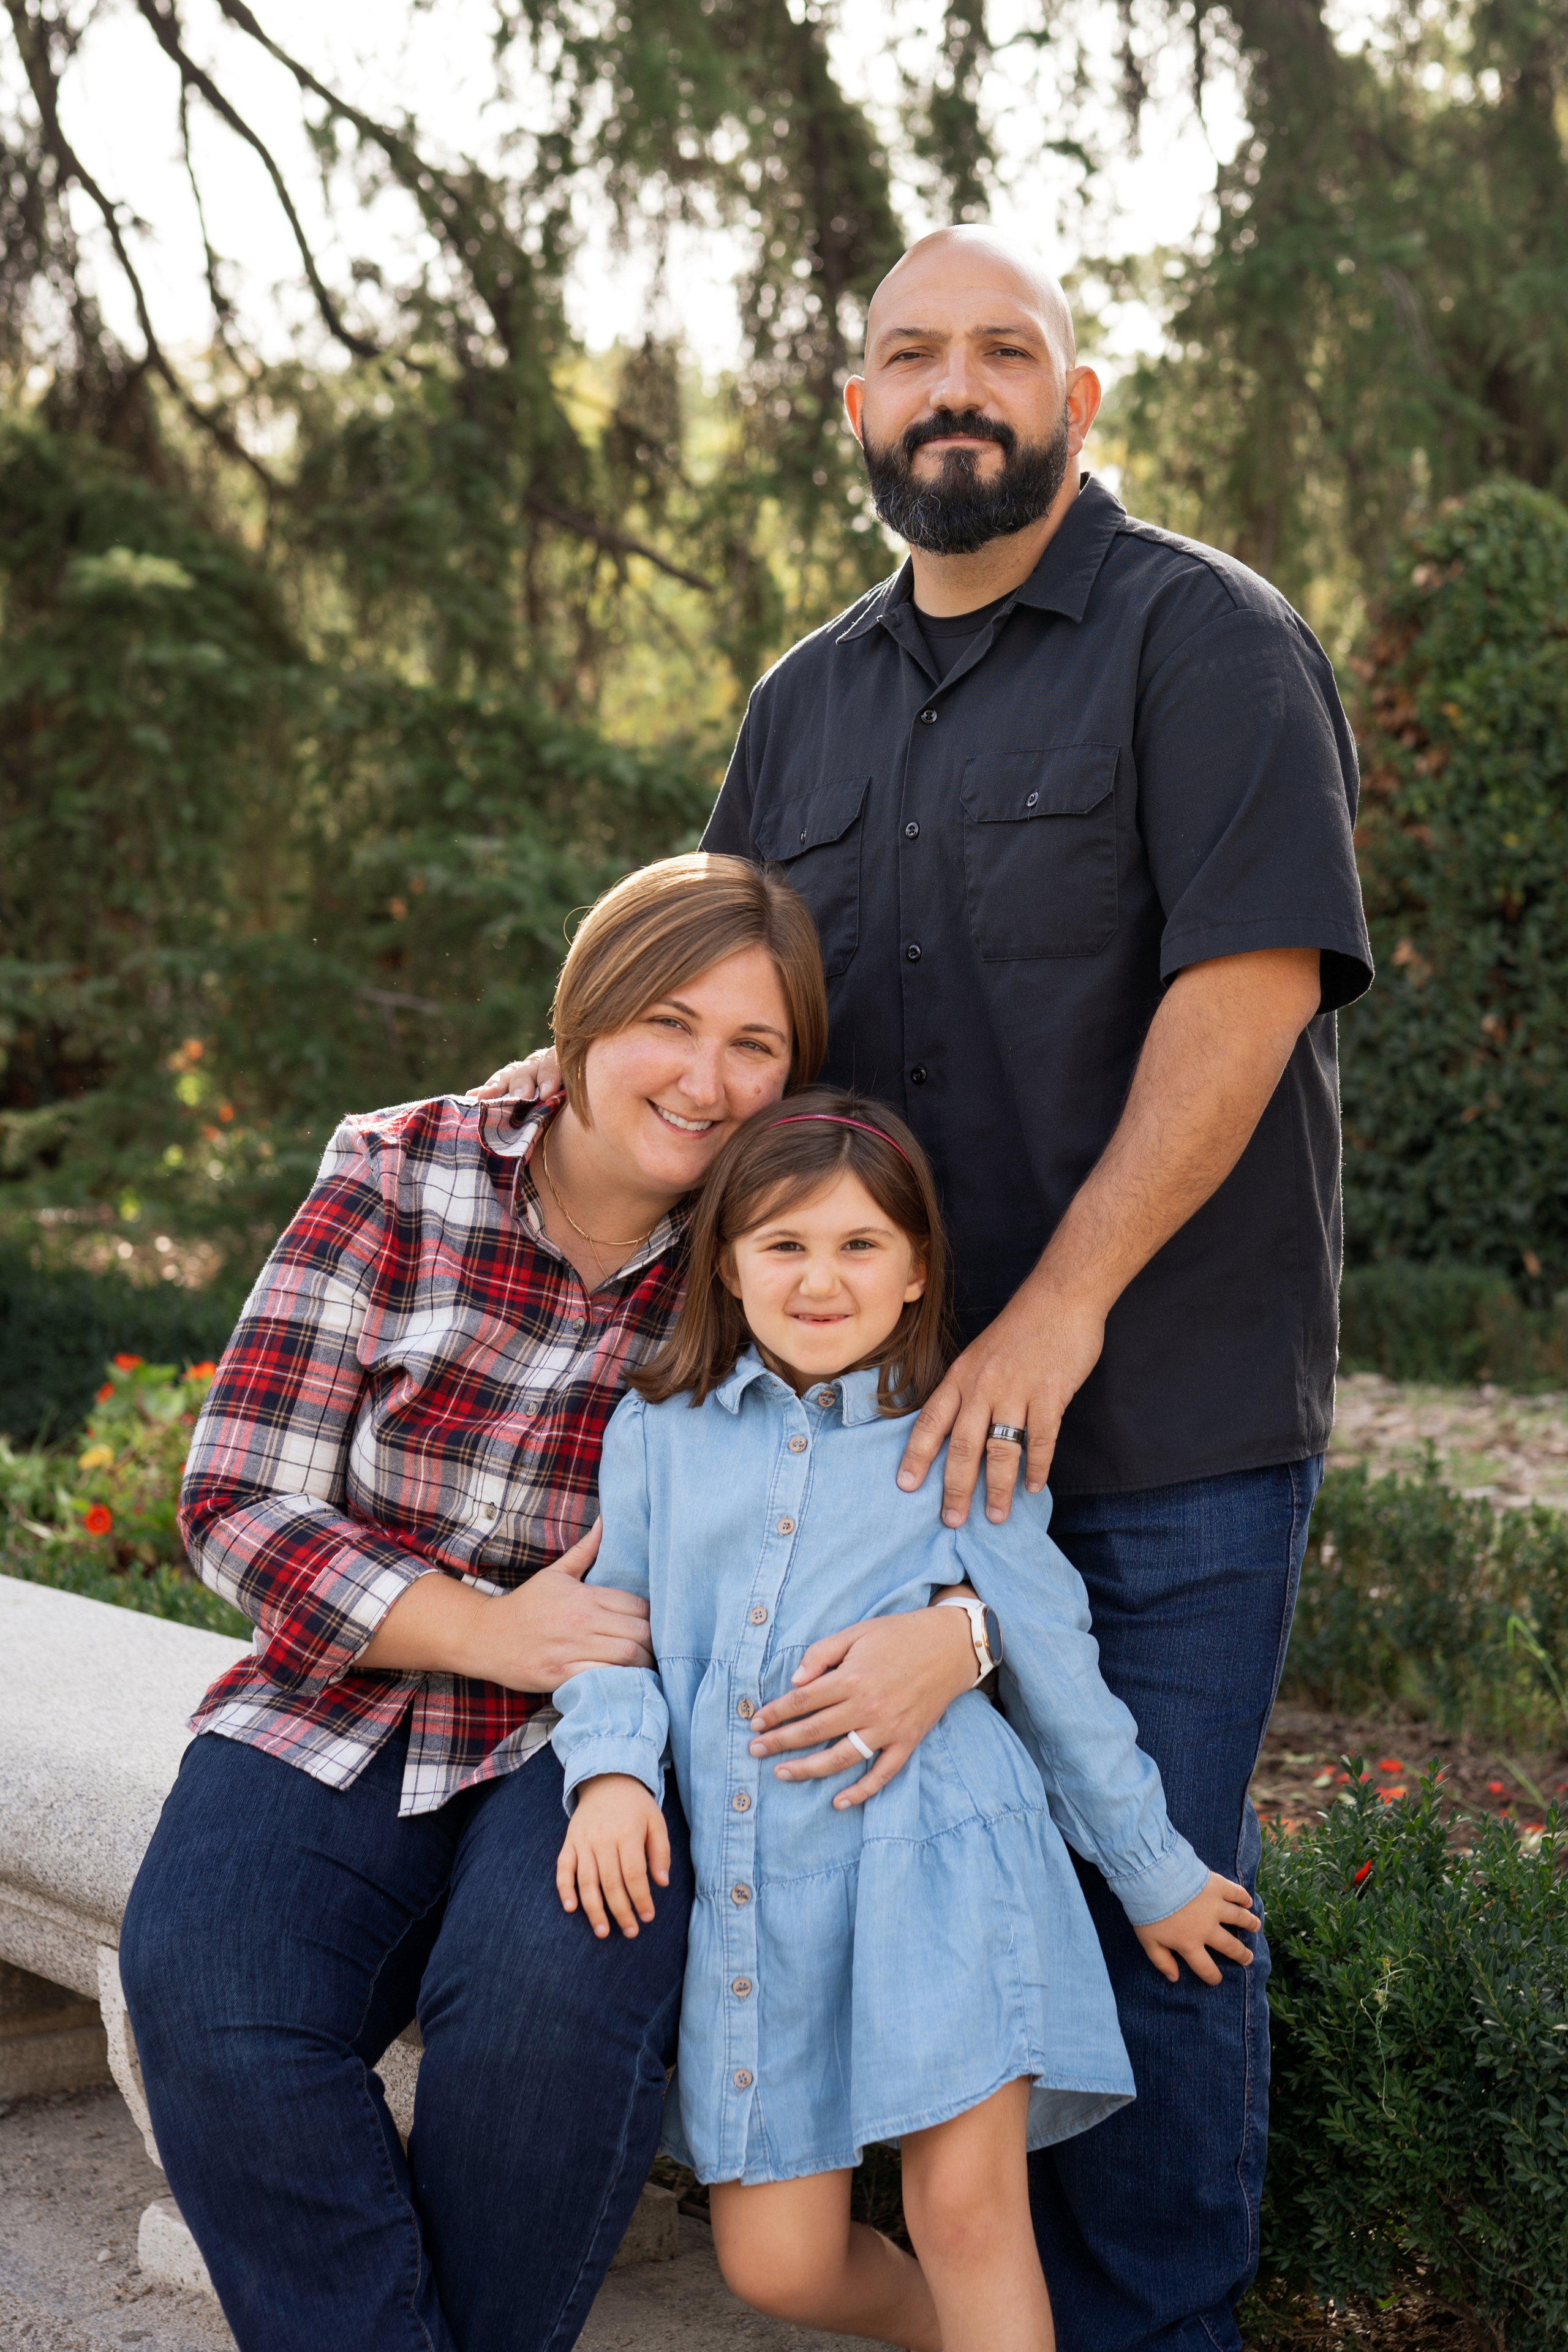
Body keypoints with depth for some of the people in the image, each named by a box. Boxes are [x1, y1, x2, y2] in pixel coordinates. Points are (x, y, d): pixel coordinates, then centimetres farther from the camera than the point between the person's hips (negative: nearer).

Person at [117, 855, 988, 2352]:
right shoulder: (396, 1188, -4)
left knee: (553, 1987, -32)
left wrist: (952, 1634, -26)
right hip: (346, 1709, 1)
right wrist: (488, 1631, -19)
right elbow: (239, 1505, -6)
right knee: (209, 2002, -28)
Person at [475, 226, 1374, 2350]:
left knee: (1146, 1894, 2)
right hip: (902, 1410, 6)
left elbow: (1250, 984, -15)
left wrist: (1061, 1311, -20)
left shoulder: (1205, 638, -4)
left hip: (1166, 1416, -5)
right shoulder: (805, 705, 16)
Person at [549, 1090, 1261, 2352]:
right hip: (745, 1891, 3)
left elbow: (1056, 1671, 9)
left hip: (931, 1867, -3)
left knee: (967, 2202, -12)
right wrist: (612, 1768, -6)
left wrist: (1158, 1877, 15)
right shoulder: (657, 1434, 8)